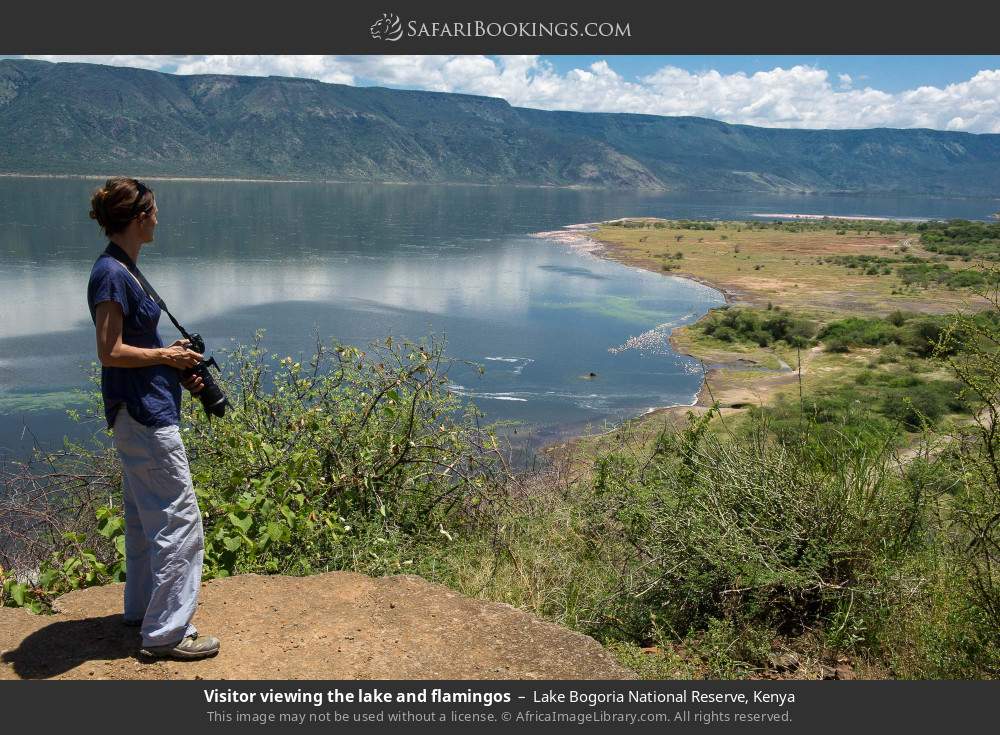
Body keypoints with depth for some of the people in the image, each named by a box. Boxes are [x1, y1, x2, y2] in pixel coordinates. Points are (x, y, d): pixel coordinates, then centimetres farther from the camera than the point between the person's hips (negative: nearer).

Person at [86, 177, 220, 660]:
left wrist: (177, 367, 8)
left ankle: (143, 610, 33)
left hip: (142, 408, 11)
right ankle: (166, 633, 1)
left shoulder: (121, 269, 12)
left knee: (146, 515, 19)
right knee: (179, 520, -6)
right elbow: (110, 352, -20)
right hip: (143, 411, -11)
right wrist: (168, 356, -10)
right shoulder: (112, 274, -17)